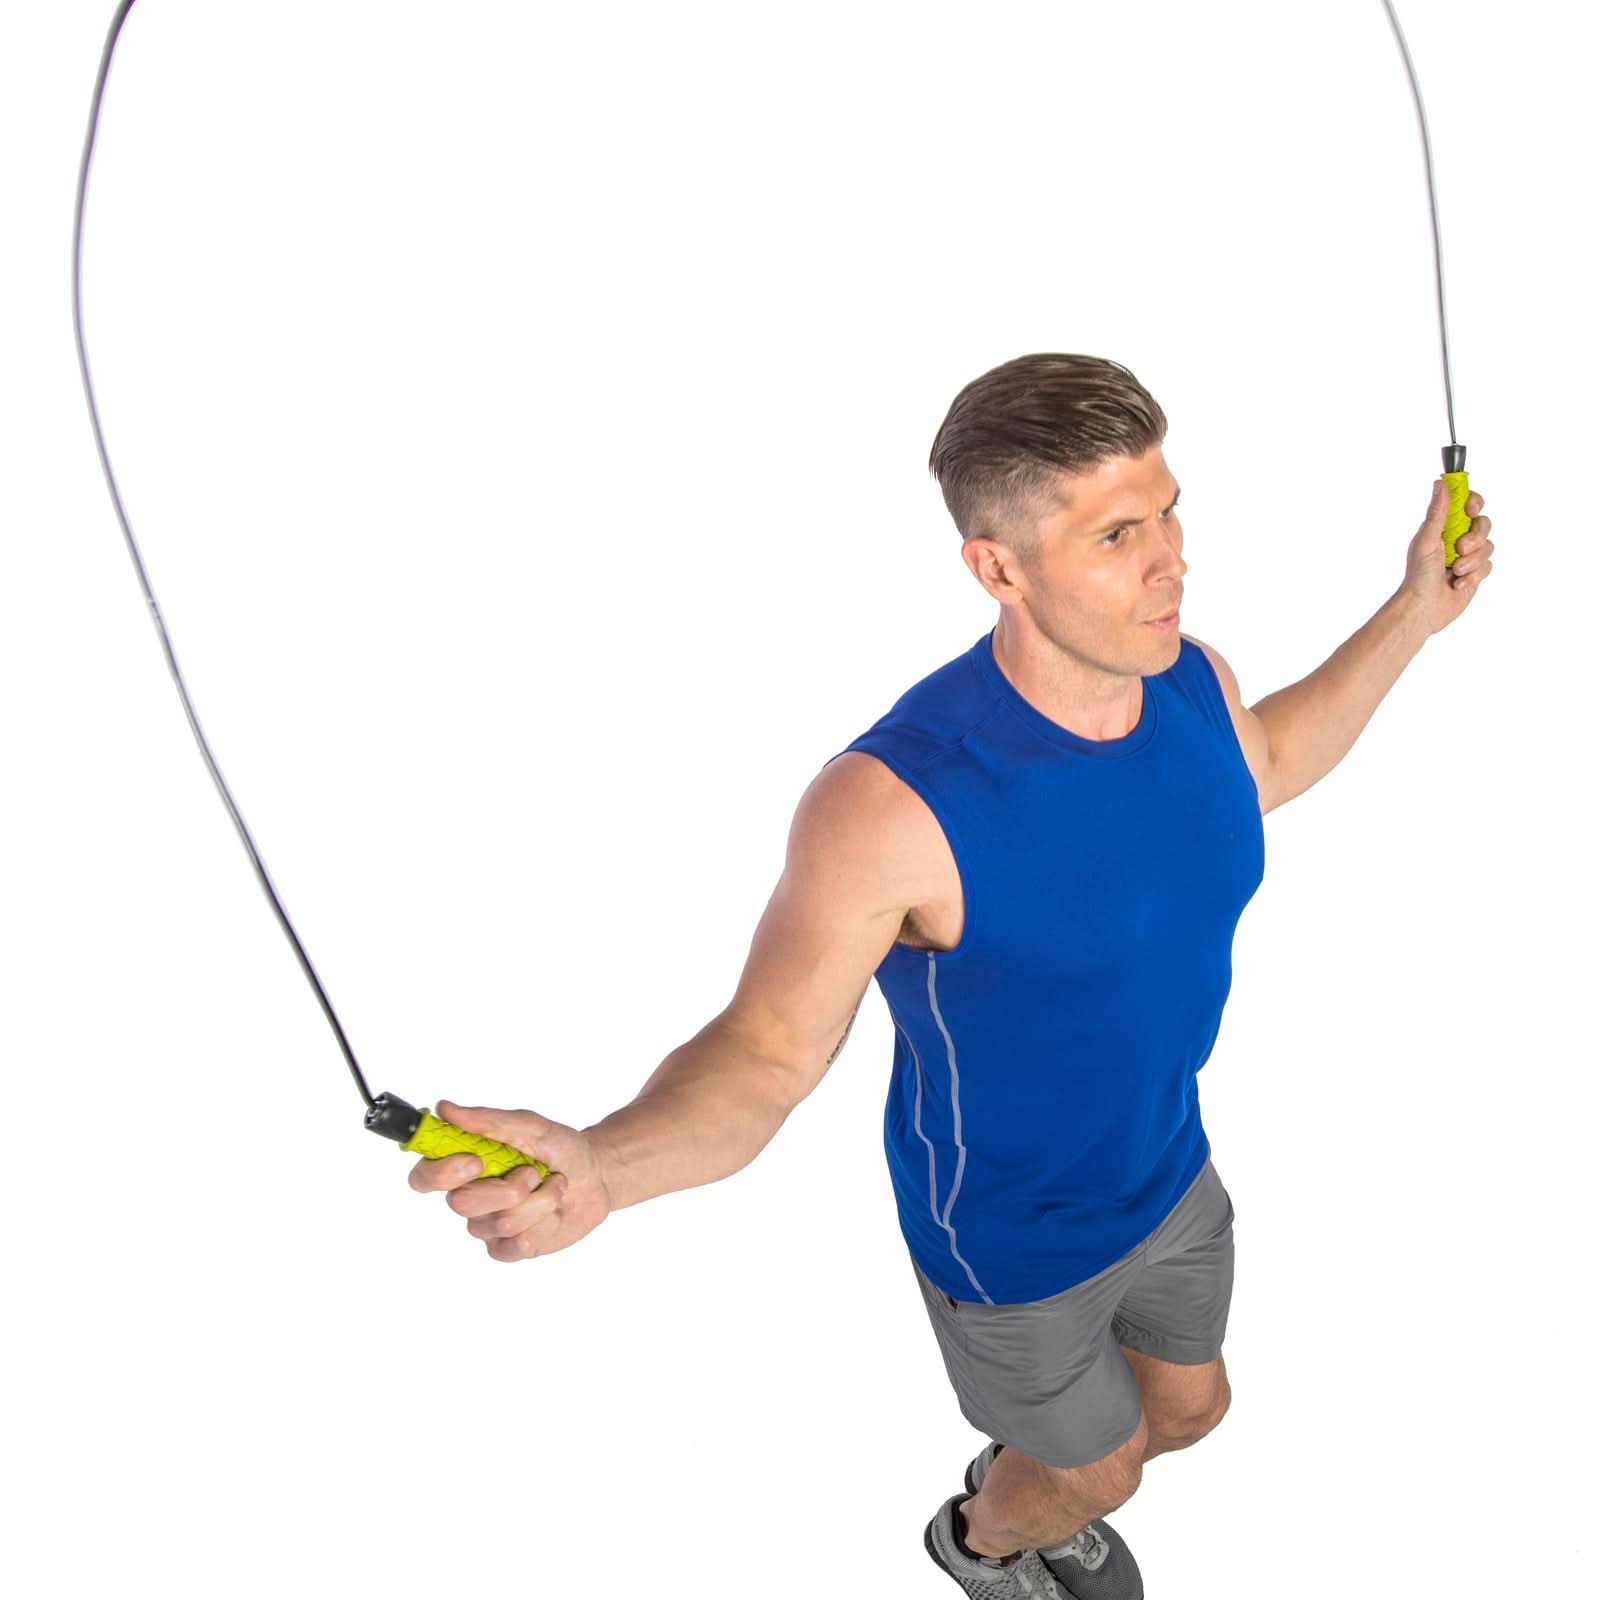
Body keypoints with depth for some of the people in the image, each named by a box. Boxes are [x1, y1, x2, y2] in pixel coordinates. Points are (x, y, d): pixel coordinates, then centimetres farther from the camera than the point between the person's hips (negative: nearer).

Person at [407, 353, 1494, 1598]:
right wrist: (597, 1164, -52)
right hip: (1012, 1243, -6)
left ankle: (1042, 1498, 67)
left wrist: (1416, 613, 7)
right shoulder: (892, 803, -38)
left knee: (1189, 1407, 30)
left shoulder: (1192, 680, -17)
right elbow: (768, 1050, -32)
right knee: (1097, 1467, 22)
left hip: (1171, 1174, 6)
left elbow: (1263, 765, 8)